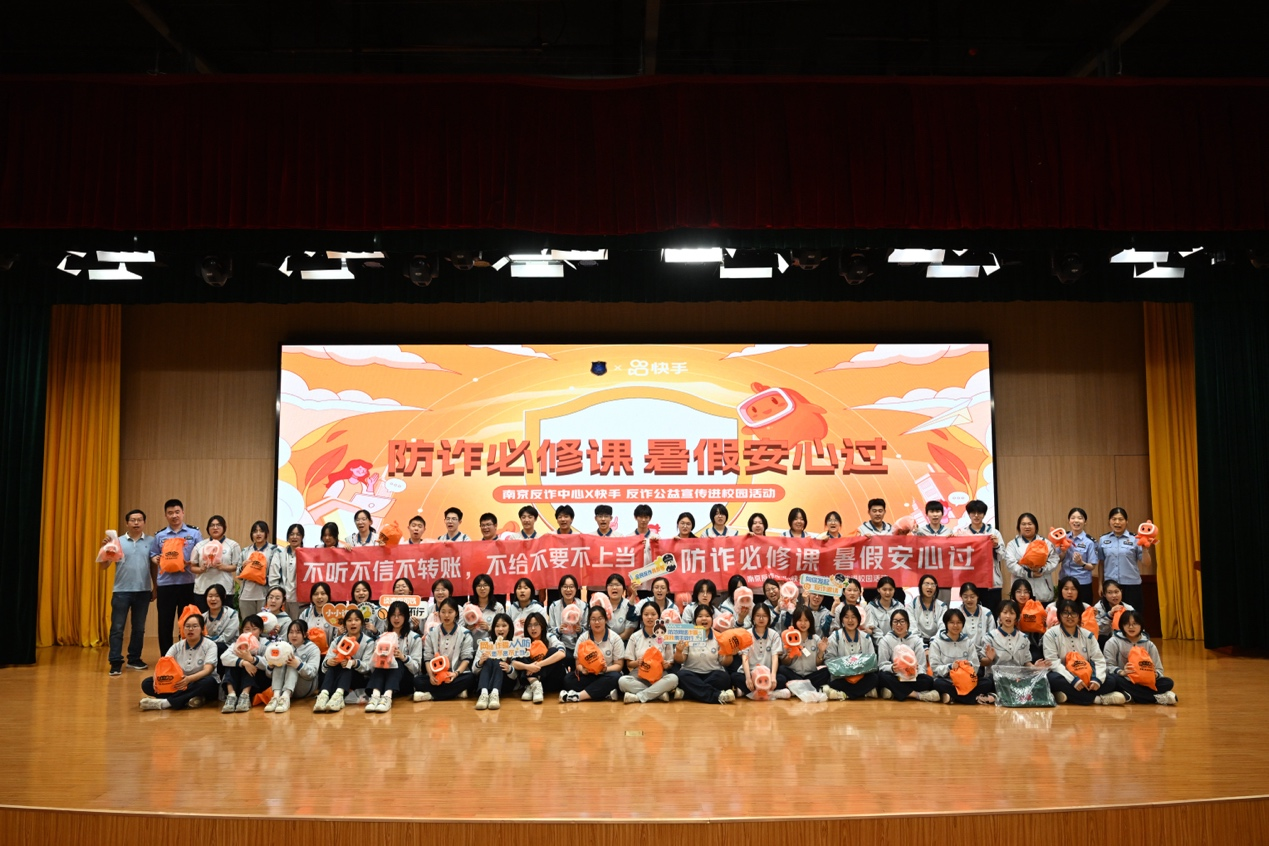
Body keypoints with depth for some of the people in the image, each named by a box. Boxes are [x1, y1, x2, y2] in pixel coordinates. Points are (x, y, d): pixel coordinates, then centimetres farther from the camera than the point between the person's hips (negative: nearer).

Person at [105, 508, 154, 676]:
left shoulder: (151, 541, 3)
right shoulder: (118, 541, 0)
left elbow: (154, 566, 8)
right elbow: (104, 566, -2)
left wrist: (155, 587, 6)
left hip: (143, 591, 1)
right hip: (122, 591, -1)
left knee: (139, 628, 10)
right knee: (117, 628, -2)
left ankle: (134, 659, 21)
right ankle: (116, 663, 0)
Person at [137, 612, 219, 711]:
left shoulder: (210, 646, -6)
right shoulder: (177, 647, 7)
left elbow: (207, 670, -20)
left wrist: (189, 679, -40)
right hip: (179, 685, 4)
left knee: (208, 682, -38)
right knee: (147, 684, -15)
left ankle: (165, 703, -37)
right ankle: (188, 699, -29)